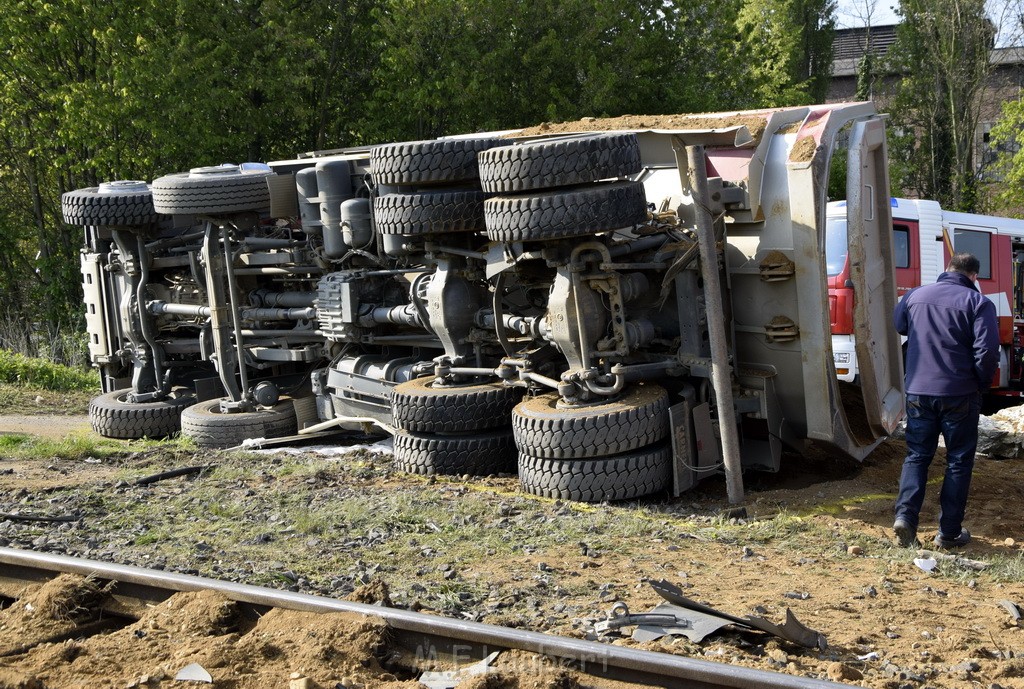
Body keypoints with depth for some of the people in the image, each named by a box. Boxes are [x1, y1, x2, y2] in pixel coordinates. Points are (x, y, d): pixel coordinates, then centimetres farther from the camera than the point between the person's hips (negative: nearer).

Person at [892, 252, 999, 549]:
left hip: (918, 391, 3)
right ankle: (949, 532, 11)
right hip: (960, 394, -3)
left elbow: (898, 325, 24)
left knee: (916, 456, 13)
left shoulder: (915, 296, 5)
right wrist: (982, 384, 0)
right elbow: (987, 351, -16)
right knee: (959, 461, 8)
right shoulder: (978, 302, -9)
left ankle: (905, 516, -5)